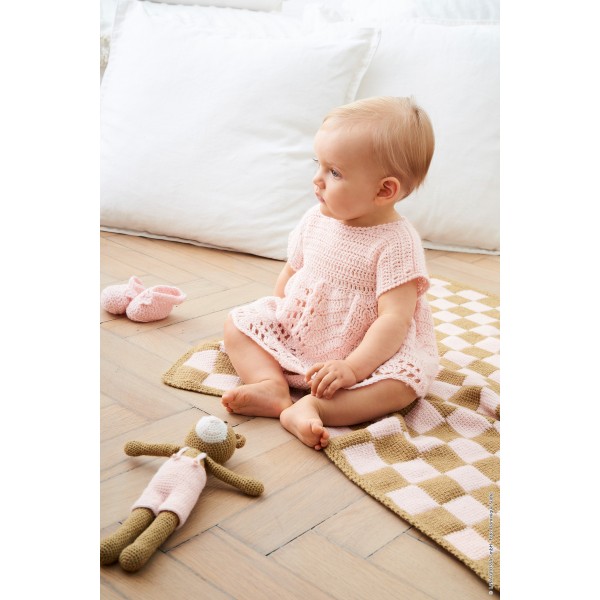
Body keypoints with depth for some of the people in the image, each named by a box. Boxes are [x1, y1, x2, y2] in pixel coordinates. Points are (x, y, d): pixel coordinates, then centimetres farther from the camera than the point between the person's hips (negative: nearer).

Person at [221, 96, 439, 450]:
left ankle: (311, 407, -40)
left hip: (366, 353, -5)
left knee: (405, 380, -31)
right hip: (292, 332, 6)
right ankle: (272, 385, -23)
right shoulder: (317, 220, -3)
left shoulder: (396, 243, -22)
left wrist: (352, 369, -34)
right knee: (239, 323, -3)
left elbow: (395, 319, -28)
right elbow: (291, 272, 11)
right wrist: (273, 313, 4)